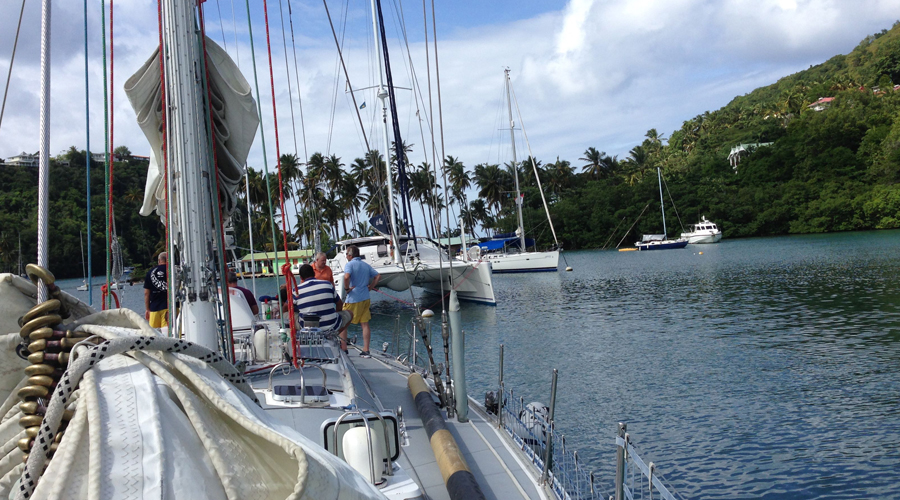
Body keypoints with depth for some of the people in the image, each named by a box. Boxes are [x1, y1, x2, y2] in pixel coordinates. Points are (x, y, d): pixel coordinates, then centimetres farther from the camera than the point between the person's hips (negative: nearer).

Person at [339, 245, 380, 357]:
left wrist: (346, 288, -13)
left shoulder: (350, 264, -9)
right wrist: (370, 287, 11)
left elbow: (346, 276, -27)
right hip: (366, 298, 6)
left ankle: (343, 349, 8)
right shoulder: (366, 265, 13)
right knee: (365, 324, 6)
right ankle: (366, 351, 6)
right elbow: (378, 276, 14)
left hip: (353, 299, -6)